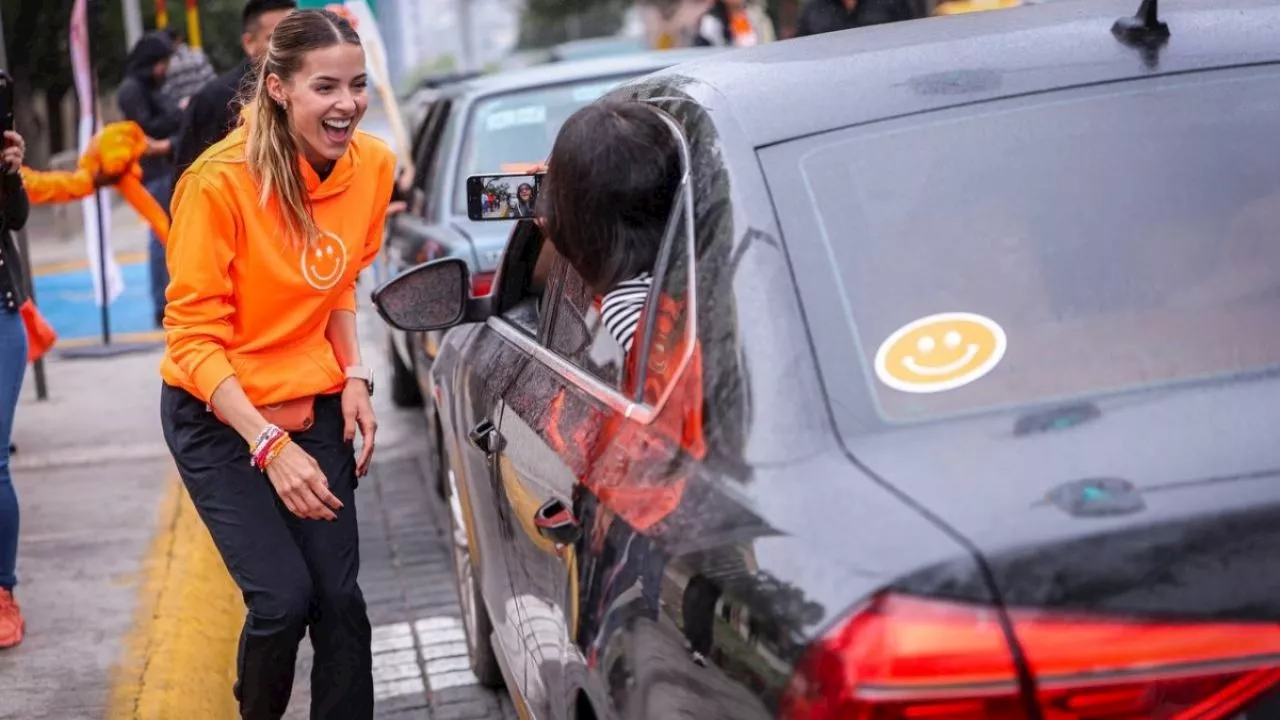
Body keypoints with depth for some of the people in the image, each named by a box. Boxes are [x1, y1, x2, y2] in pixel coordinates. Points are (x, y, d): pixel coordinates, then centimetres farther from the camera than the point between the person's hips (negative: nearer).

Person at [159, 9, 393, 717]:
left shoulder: (371, 164, -6)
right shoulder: (221, 180, -23)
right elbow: (193, 334, -19)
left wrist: (354, 378, -4)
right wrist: (268, 444, -27)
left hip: (314, 408, 5)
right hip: (218, 413, -4)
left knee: (339, 598, -1)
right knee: (283, 597, -11)